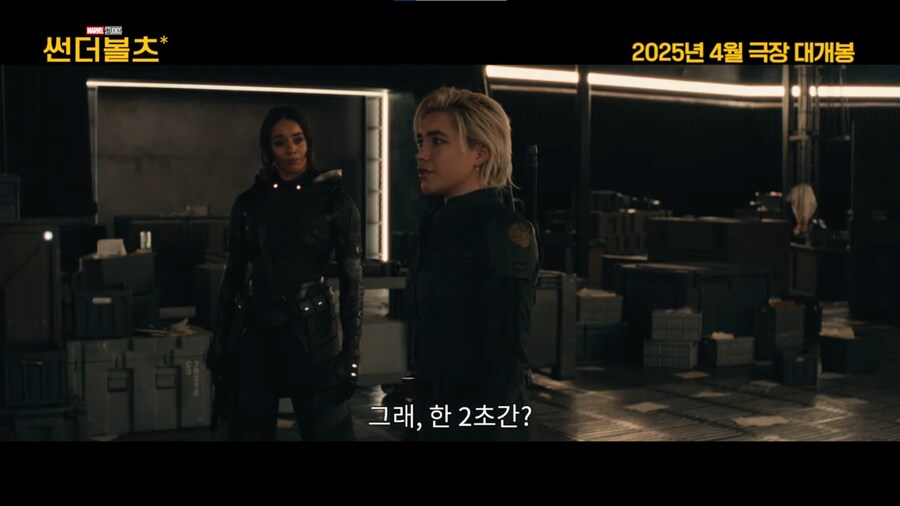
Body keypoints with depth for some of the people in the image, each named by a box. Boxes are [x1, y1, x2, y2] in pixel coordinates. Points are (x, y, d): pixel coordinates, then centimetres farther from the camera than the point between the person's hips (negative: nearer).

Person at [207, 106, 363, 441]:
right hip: (253, 334, 3)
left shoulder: (335, 201, -2)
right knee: (249, 431, 10)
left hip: (310, 332, -3)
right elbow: (232, 276, 11)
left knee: (325, 431, -1)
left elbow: (351, 279, -4)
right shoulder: (249, 202, 6)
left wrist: (351, 352, -10)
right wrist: (219, 341, 7)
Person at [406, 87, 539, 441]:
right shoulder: (440, 224, 8)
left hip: (479, 421, -7)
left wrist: (488, 429, -21)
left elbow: (506, 358, -18)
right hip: (437, 417, 7)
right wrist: (426, 418, 15)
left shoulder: (502, 230, -14)